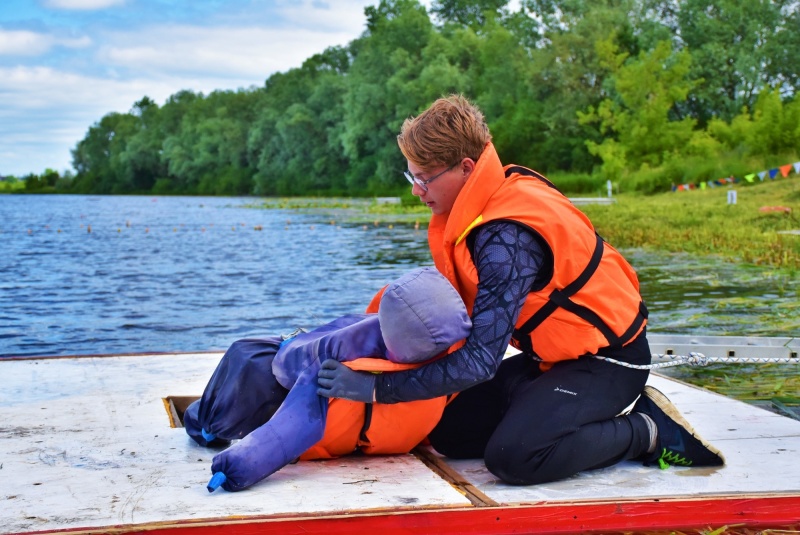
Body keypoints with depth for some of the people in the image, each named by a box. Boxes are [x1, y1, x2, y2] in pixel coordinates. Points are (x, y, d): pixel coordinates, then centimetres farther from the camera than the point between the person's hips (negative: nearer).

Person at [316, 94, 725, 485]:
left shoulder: (507, 238, -30)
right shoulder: (505, 188, -3)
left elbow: (479, 361, -31)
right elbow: (471, 299, 7)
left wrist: (376, 387, -27)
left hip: (604, 360, -9)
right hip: (554, 354, 9)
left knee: (513, 456, -29)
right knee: (447, 433, 2)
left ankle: (649, 431, -6)